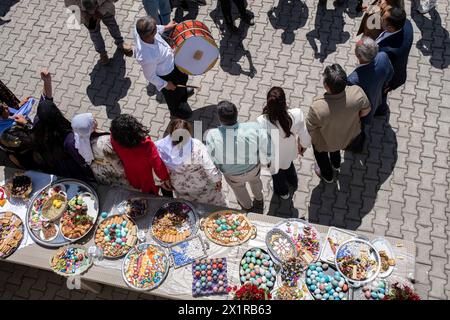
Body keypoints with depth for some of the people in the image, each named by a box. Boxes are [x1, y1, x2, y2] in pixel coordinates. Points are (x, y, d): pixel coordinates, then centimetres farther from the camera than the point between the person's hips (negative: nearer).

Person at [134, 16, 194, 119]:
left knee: (183, 77, 35)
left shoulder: (140, 30, -31)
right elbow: (150, 77, -26)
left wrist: (165, 27, 2)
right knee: (173, 95, 27)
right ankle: (176, 112, 61)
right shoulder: (148, 58, -46)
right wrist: (165, 85, -11)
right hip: (165, 76, -6)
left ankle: (183, 93, 69)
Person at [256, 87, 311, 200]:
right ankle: (293, 183, 72)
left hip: (273, 157, -1)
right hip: (290, 152, 2)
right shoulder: (296, 115, -37)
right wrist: (303, 146, 5)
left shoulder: (262, 122, -42)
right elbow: (305, 137, -20)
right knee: (289, 165, 40)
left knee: (277, 172, 35)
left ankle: (283, 192, 67)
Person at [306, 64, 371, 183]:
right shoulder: (357, 92, -34)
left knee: (320, 151, 33)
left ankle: (327, 175, 60)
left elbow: (309, 130, -26)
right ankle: (336, 164, 66)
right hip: (350, 135, 3)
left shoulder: (317, 108, -44)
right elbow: (366, 110, -13)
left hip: (326, 143, -3)